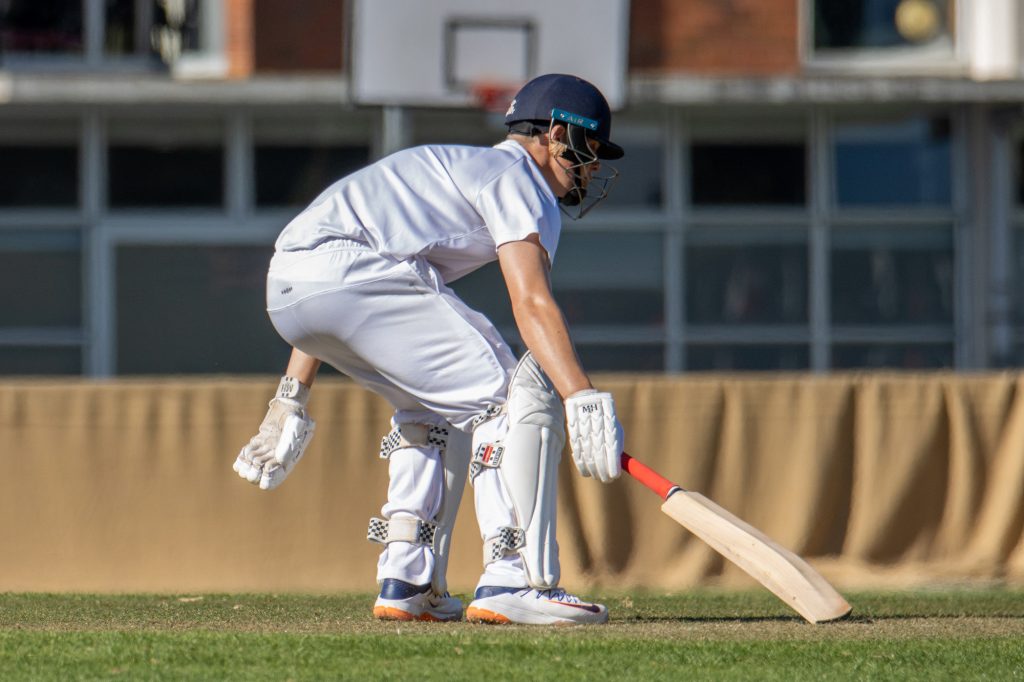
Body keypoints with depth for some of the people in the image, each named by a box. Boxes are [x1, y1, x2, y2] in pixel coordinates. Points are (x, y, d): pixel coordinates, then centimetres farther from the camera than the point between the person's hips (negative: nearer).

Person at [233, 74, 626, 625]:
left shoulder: (456, 168, 34)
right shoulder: (519, 178, 7)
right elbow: (530, 302, -13)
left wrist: (292, 402, 29)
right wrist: (582, 397, -24)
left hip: (285, 284, 10)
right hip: (351, 270, -10)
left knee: (436, 408, 26)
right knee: (518, 393, -6)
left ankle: (407, 581, 18)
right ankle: (511, 580, -14)